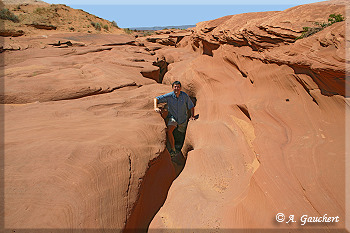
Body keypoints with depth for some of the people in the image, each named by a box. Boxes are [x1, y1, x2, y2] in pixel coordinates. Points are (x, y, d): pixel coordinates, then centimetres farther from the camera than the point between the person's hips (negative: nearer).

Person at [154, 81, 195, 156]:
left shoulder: (185, 96, -13)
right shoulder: (169, 96, -15)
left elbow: (191, 106, 0)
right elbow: (156, 98, -12)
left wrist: (192, 116, -9)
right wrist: (156, 107, -28)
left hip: (183, 119, 2)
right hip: (173, 117, -1)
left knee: (184, 133, 18)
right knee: (168, 130, -27)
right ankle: (173, 150, -16)